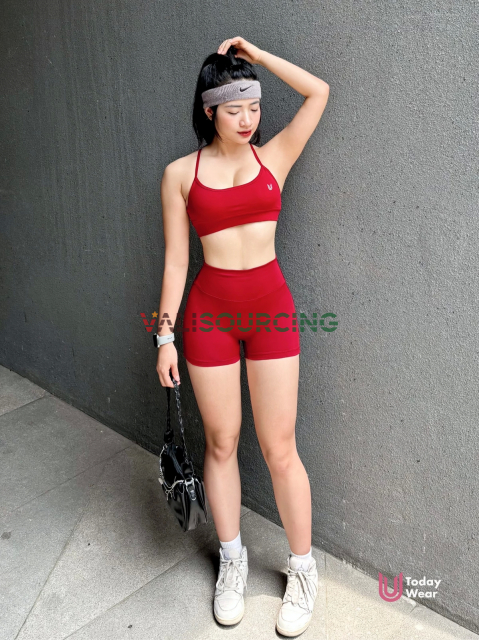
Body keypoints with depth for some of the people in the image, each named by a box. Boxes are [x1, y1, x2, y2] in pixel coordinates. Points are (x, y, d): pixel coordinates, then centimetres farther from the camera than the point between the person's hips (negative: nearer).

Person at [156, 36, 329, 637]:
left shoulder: (273, 156, 7)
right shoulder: (180, 173, 3)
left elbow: (319, 91, 1)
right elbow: (175, 260, 2)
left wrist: (256, 55, 6)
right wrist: (165, 333, -1)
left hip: (271, 306, 0)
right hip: (209, 311, 0)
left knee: (279, 447, 4)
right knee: (220, 443, 11)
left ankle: (302, 567, 24)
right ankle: (232, 558, 32)